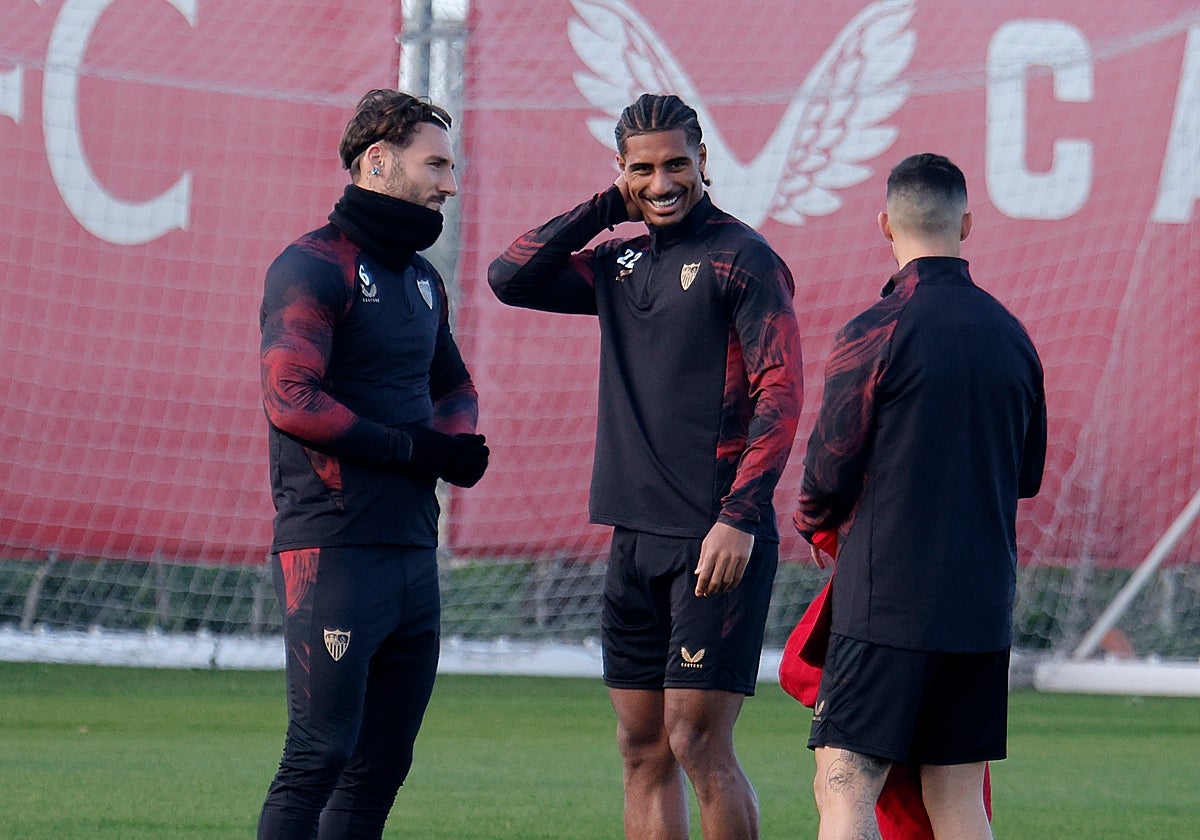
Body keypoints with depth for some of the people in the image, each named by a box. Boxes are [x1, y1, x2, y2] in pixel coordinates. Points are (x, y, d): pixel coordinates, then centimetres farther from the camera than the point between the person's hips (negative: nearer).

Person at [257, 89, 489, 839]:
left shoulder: (421, 277, 19)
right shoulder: (314, 266, -8)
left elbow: (455, 389, 31)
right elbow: (291, 399, -18)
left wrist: (453, 447, 7)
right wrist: (412, 448, -12)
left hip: (413, 546, 9)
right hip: (334, 548, -9)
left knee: (383, 762, 8)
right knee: (321, 754, -13)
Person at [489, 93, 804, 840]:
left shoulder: (741, 258, -6)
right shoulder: (621, 261, 16)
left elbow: (781, 392, -12)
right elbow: (511, 280, 11)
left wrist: (740, 517, -20)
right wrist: (602, 211, 6)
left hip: (716, 542, -7)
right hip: (636, 538, 7)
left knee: (699, 743, -11)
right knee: (643, 749, 8)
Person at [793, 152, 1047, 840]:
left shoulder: (874, 335, -11)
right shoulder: (1011, 336, 7)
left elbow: (831, 469, -8)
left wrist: (813, 522, 14)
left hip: (889, 601, -6)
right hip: (983, 604, 6)